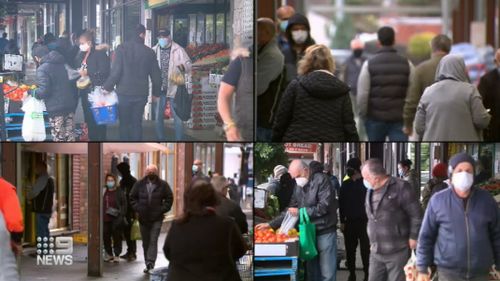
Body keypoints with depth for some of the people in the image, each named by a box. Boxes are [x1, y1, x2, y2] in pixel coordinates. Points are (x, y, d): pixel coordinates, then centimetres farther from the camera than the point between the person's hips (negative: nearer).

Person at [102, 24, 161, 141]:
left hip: (124, 93, -2)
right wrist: (156, 92, 18)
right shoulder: (149, 52, 0)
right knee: (137, 123, 11)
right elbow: (156, 75, 5)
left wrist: (107, 87, -2)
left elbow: (116, 71, -14)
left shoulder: (122, 49, -8)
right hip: (141, 94, 2)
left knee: (124, 124, 7)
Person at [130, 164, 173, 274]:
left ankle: (150, 265, -18)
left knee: (153, 241, -13)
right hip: (143, 218, 3)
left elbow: (169, 199, 3)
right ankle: (148, 265, 20)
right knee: (146, 242, 10)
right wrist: (137, 208, -3)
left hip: (156, 219, -3)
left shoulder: (163, 185, -1)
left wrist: (162, 209, -7)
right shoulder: (139, 184, 5)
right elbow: (132, 198, 10)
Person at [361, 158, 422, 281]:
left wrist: (413, 238, -13)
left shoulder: (400, 187, -11)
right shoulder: (371, 191, 14)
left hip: (398, 252, -7)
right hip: (376, 253, 8)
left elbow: (416, 215, -11)